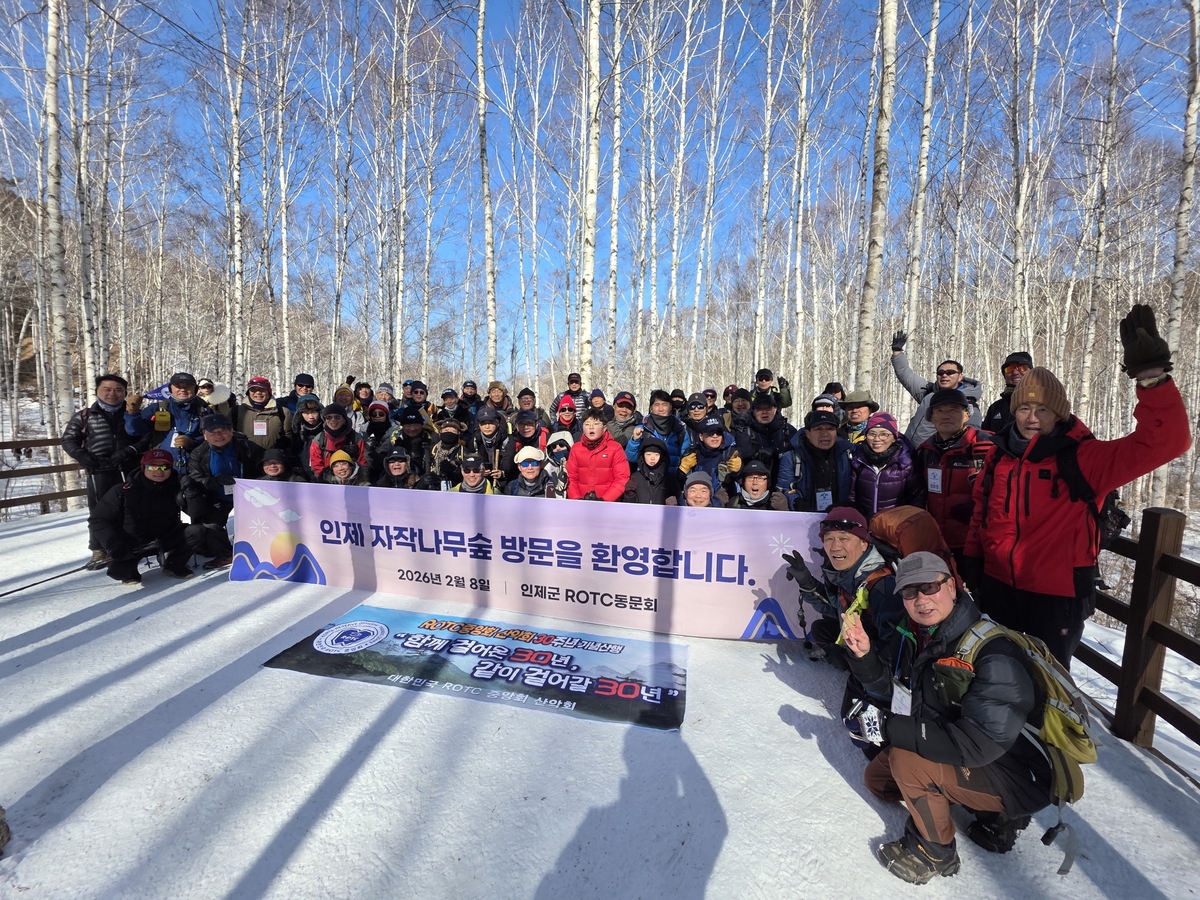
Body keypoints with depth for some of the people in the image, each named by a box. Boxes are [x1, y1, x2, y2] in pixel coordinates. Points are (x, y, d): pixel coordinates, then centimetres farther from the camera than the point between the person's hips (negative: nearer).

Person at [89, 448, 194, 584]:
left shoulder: (176, 488, -8)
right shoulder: (123, 491, -12)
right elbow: (98, 520, -6)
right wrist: (113, 544, -18)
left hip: (165, 539, 2)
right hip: (132, 543, -1)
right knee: (118, 571, -25)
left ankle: (174, 565, 7)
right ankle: (127, 570, 16)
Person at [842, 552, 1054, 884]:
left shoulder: (994, 654, -31)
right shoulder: (915, 632, -7)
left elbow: (976, 745, -34)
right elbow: (891, 687, 0)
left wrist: (889, 727, -31)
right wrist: (864, 655, -20)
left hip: (1017, 779, -8)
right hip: (960, 755, 8)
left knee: (906, 760, -27)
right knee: (877, 778, 13)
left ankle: (933, 853, 2)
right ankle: (992, 814, 19)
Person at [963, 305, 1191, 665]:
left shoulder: (1084, 458, -11)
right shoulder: (1000, 453, 1)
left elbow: (1166, 441, -24)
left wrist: (1151, 375, -34)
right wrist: (972, 559, 11)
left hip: (1057, 594, -4)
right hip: (997, 585, 4)